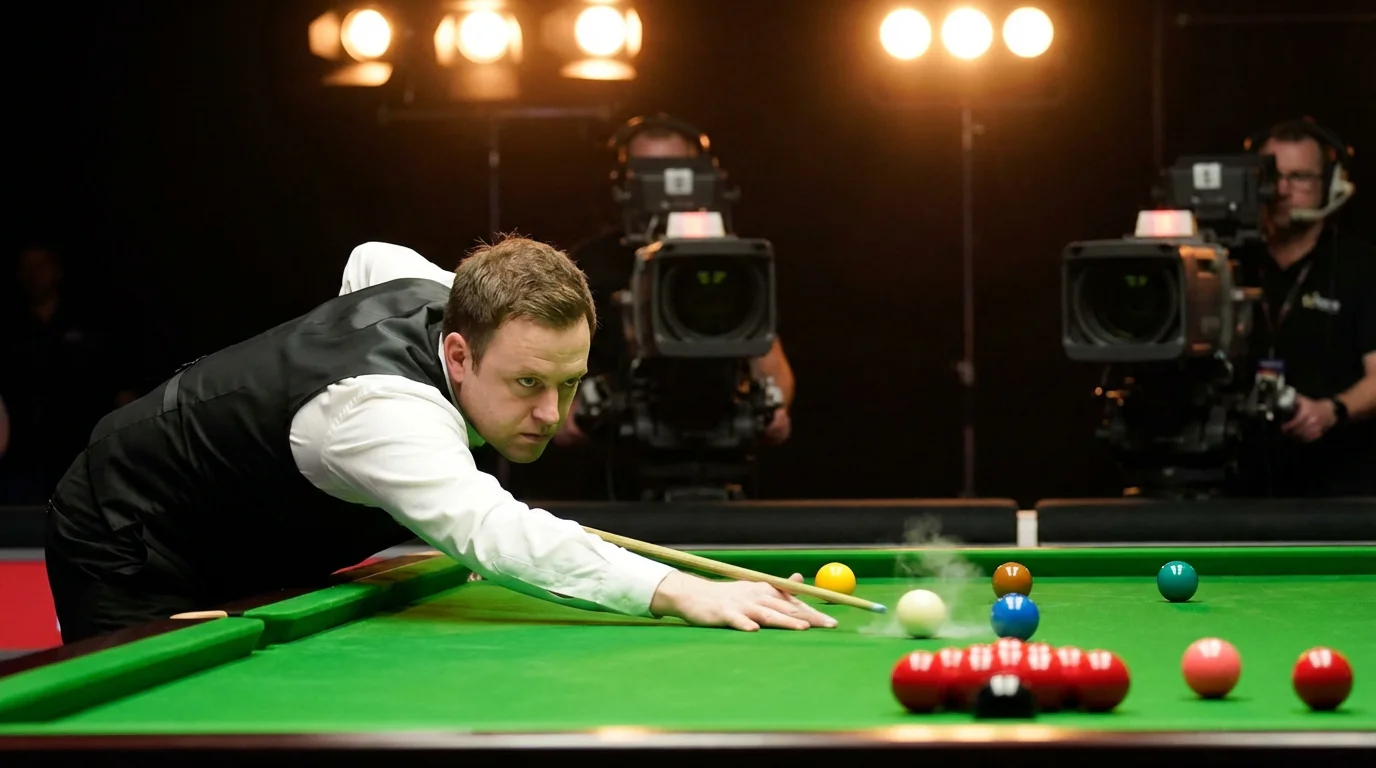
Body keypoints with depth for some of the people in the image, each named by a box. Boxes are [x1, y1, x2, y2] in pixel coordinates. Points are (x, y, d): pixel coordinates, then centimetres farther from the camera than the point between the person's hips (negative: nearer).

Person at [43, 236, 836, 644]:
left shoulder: (433, 292, -14)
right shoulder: (385, 406, -42)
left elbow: (372, 258, 13)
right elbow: (494, 533, -60)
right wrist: (678, 589, -71)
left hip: (245, 542, 9)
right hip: (132, 546, -9)